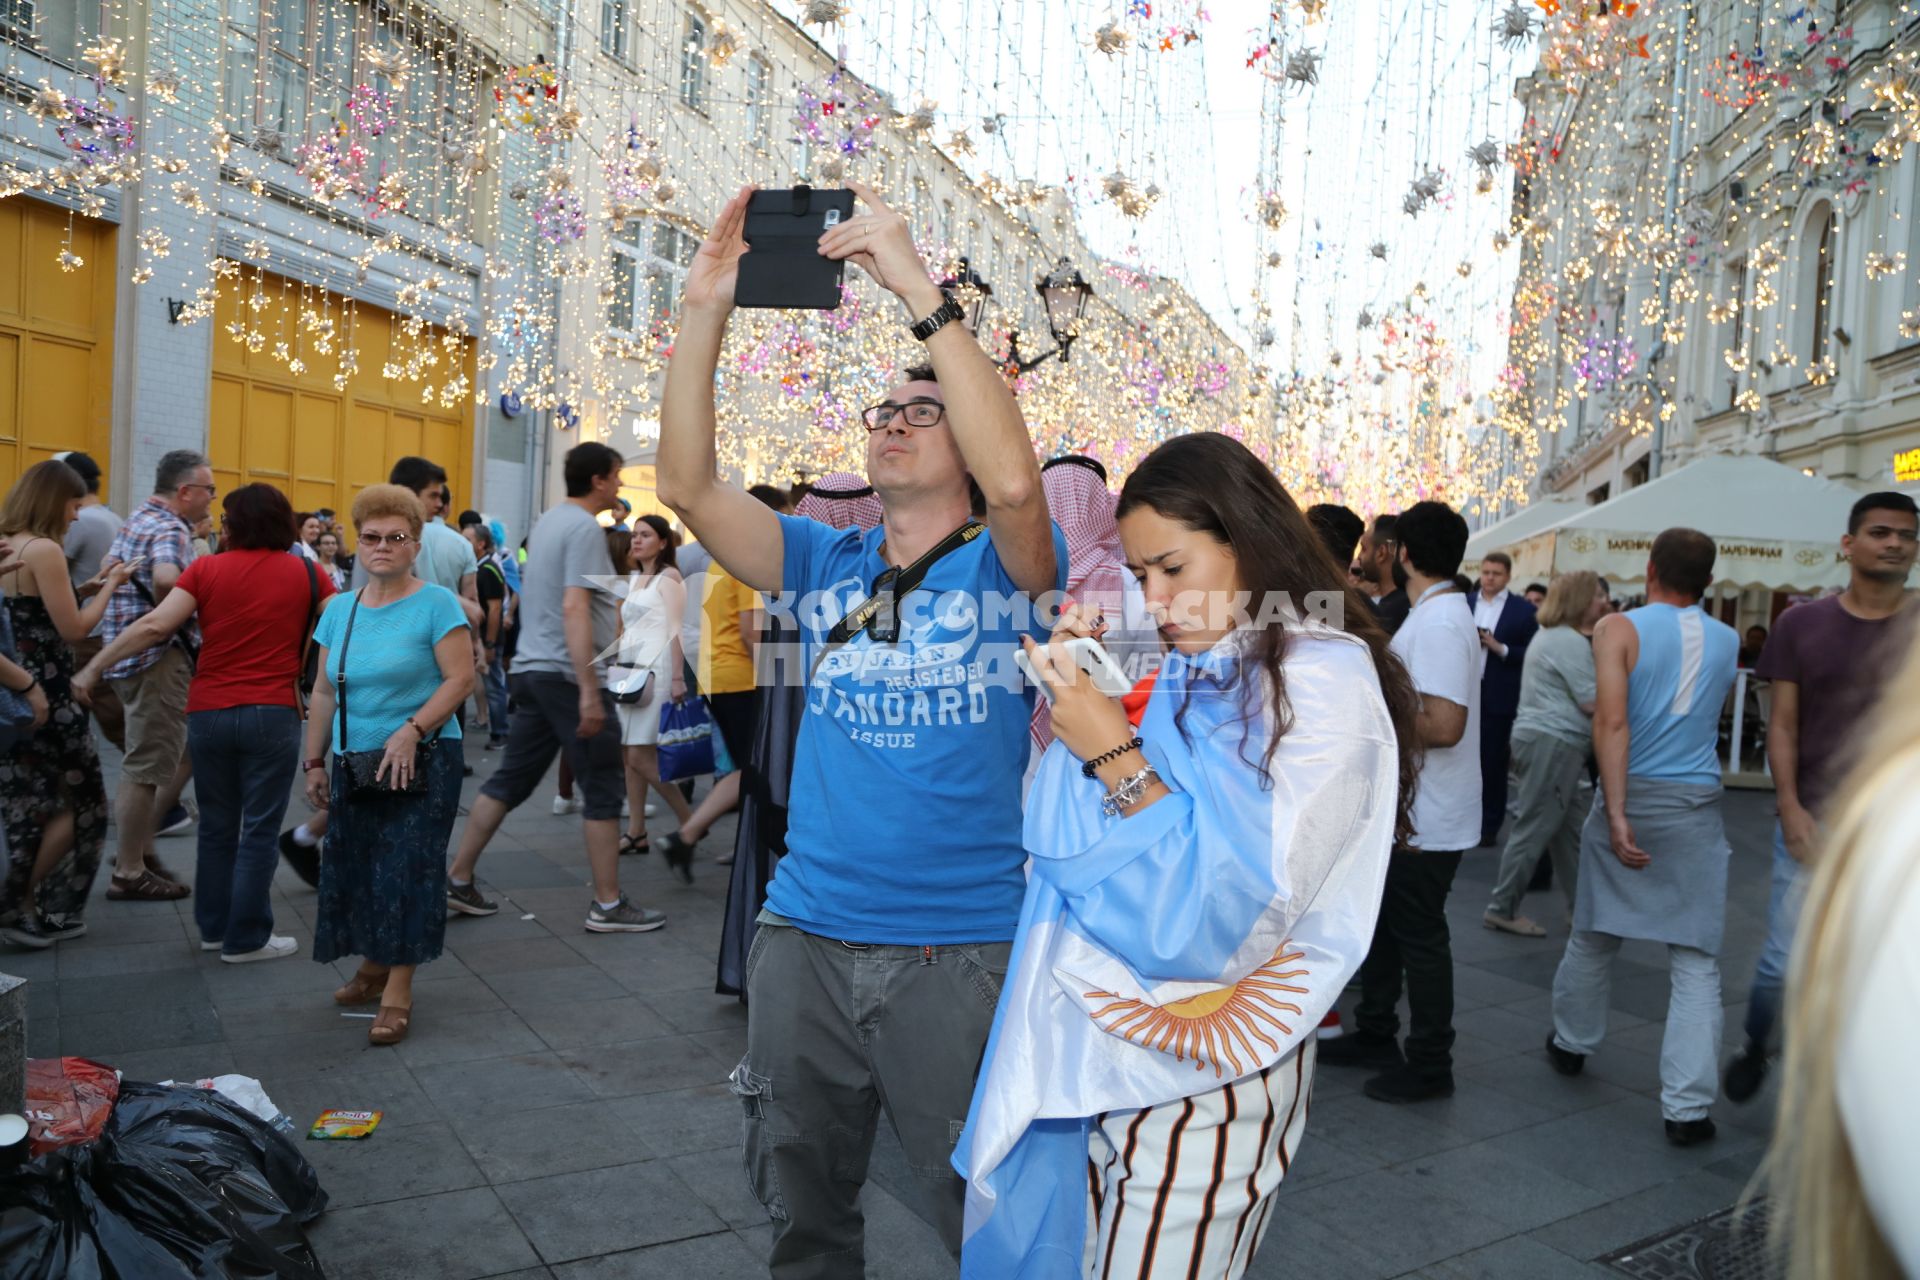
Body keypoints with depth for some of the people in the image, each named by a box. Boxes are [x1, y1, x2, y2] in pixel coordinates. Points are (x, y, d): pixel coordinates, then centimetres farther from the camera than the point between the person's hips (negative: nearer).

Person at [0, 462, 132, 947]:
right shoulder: (45, 550, -17)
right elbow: (72, 629, -16)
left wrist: (83, 589, 12)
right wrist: (109, 586, -5)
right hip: (46, 699, -9)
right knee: (80, 803, 5)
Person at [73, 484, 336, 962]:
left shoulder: (207, 569, 0)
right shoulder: (306, 572, 0)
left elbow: (155, 626, -6)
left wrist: (93, 668, 1)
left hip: (208, 712, 2)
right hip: (271, 713, -2)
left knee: (216, 825, 16)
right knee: (260, 830, 4)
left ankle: (214, 927, 26)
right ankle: (246, 938, 9)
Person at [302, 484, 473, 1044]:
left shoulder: (436, 604, -7)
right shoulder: (340, 609, 10)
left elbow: (460, 678, -14)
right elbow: (324, 693, 13)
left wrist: (412, 730, -22)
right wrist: (314, 761, 11)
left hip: (421, 763, -6)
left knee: (407, 869, -5)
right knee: (355, 867, 11)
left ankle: (397, 993, 1)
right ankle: (373, 966, 30)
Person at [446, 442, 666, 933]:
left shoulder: (548, 522, 15)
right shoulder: (585, 528, -13)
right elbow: (574, 608, -23)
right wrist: (589, 692, -25)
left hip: (532, 669, 9)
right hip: (567, 674, -9)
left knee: (510, 780, 14)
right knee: (604, 789, -1)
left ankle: (458, 880, 19)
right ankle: (608, 905, 5)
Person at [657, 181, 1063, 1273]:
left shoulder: (1004, 569, -4)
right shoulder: (827, 563, 6)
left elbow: (1015, 480, -27)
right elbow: (688, 485, -5)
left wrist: (921, 292, -26)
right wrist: (706, 309, -15)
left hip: (962, 949, -4)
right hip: (807, 936, 4)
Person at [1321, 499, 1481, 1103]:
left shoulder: (1438, 624, -22)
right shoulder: (1433, 615, 11)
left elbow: (1443, 725, -30)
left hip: (1426, 819, -10)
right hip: (1403, 808, 10)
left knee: (1420, 938, 2)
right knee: (1381, 922, 20)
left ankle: (1429, 1066, 16)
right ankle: (1375, 1035, 34)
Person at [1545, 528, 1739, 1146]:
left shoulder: (1618, 628, -6)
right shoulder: (1728, 642, 6)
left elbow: (1612, 722, -17)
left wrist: (1617, 814, -19)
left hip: (1629, 795, -1)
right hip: (1698, 805, 1)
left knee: (1594, 935, 16)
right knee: (1696, 960, 3)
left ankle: (1571, 1043, 35)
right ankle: (1688, 1107, 0)